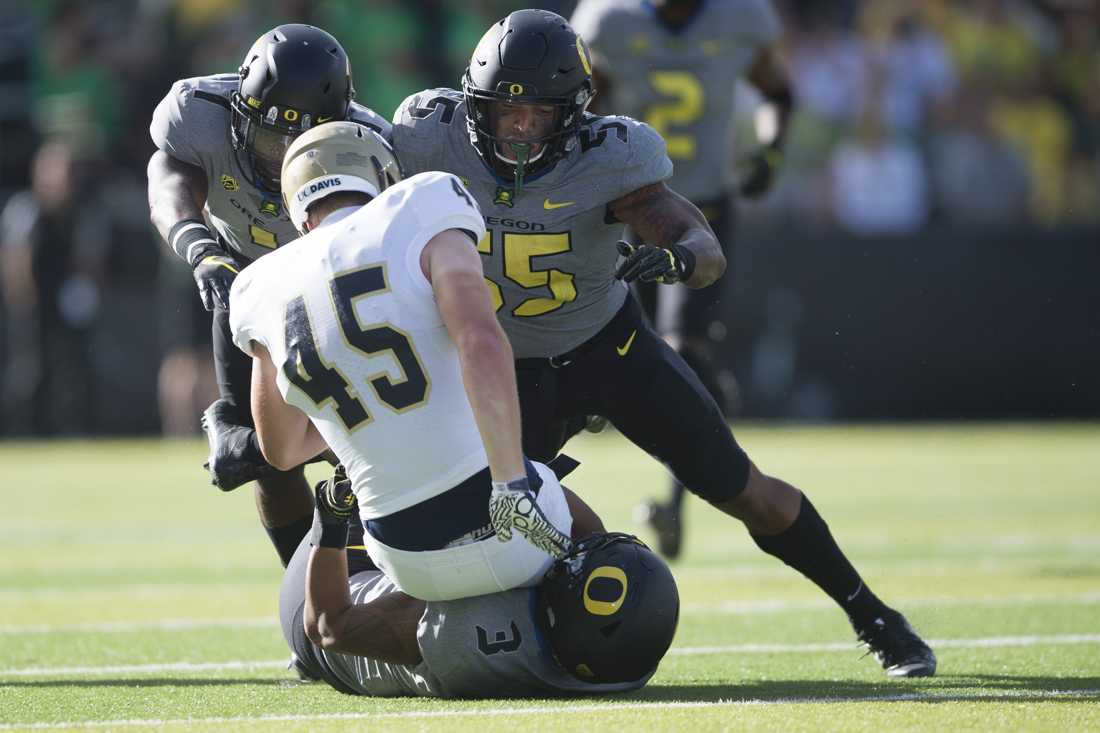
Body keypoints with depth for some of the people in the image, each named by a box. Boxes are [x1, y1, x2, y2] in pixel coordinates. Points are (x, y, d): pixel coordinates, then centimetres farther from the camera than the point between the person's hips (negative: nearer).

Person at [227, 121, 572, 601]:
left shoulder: (263, 293, 10)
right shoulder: (424, 221, -3)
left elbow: (282, 449, 24)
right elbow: (481, 343, -22)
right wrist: (511, 483, -24)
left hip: (410, 562, 4)